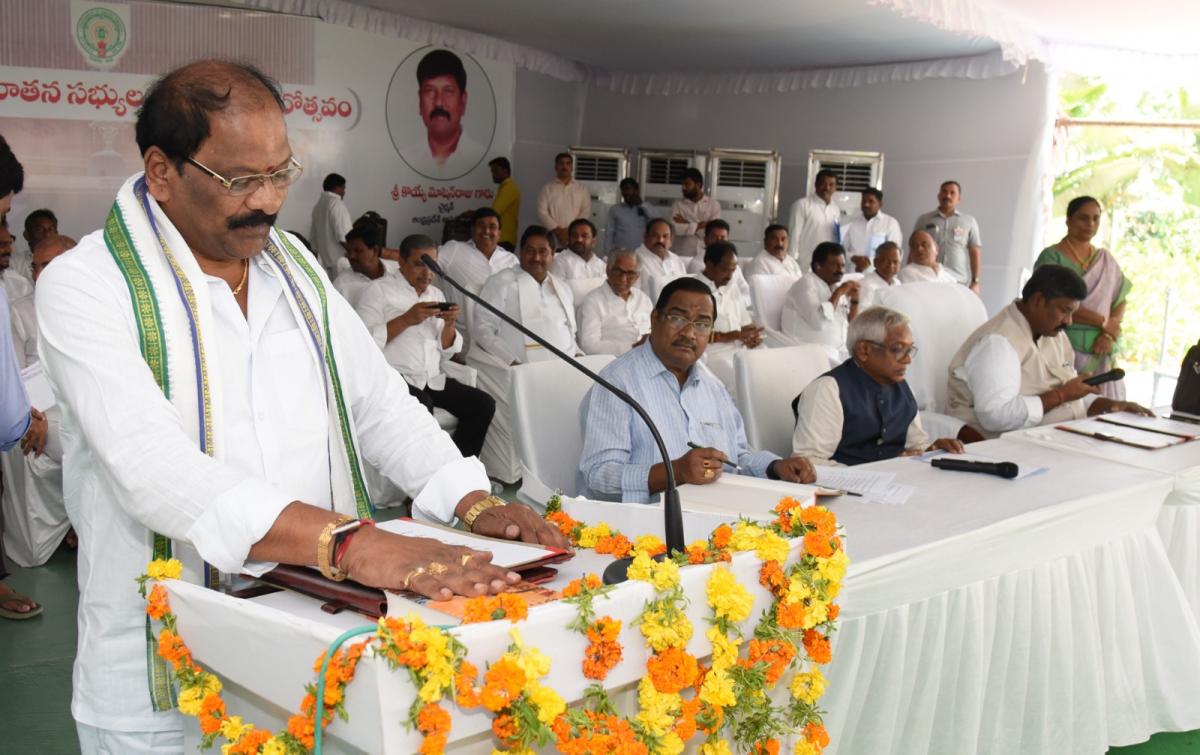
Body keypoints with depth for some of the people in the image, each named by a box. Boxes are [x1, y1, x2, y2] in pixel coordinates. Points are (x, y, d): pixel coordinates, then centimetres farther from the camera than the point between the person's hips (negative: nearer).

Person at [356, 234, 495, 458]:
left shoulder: (436, 294, 20)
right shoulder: (379, 290, 1)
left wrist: (449, 324, -2)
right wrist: (407, 319, -16)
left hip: (433, 379, 6)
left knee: (483, 404, -13)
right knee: (421, 406, -35)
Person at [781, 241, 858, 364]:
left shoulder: (837, 287, 14)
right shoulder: (806, 284, -7)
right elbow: (819, 321, -24)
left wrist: (854, 300, 3)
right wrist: (838, 293, -14)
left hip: (839, 352, 8)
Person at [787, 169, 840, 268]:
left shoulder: (837, 210, 14)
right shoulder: (802, 204, -2)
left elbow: (837, 240, 19)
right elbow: (794, 235, -5)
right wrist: (791, 263, -10)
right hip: (804, 267, -5)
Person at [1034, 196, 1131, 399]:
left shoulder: (1106, 259, 15)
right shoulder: (1052, 257, -3)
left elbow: (1120, 301, 12)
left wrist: (1110, 334, -7)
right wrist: (1103, 322, -10)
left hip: (1100, 350, 5)